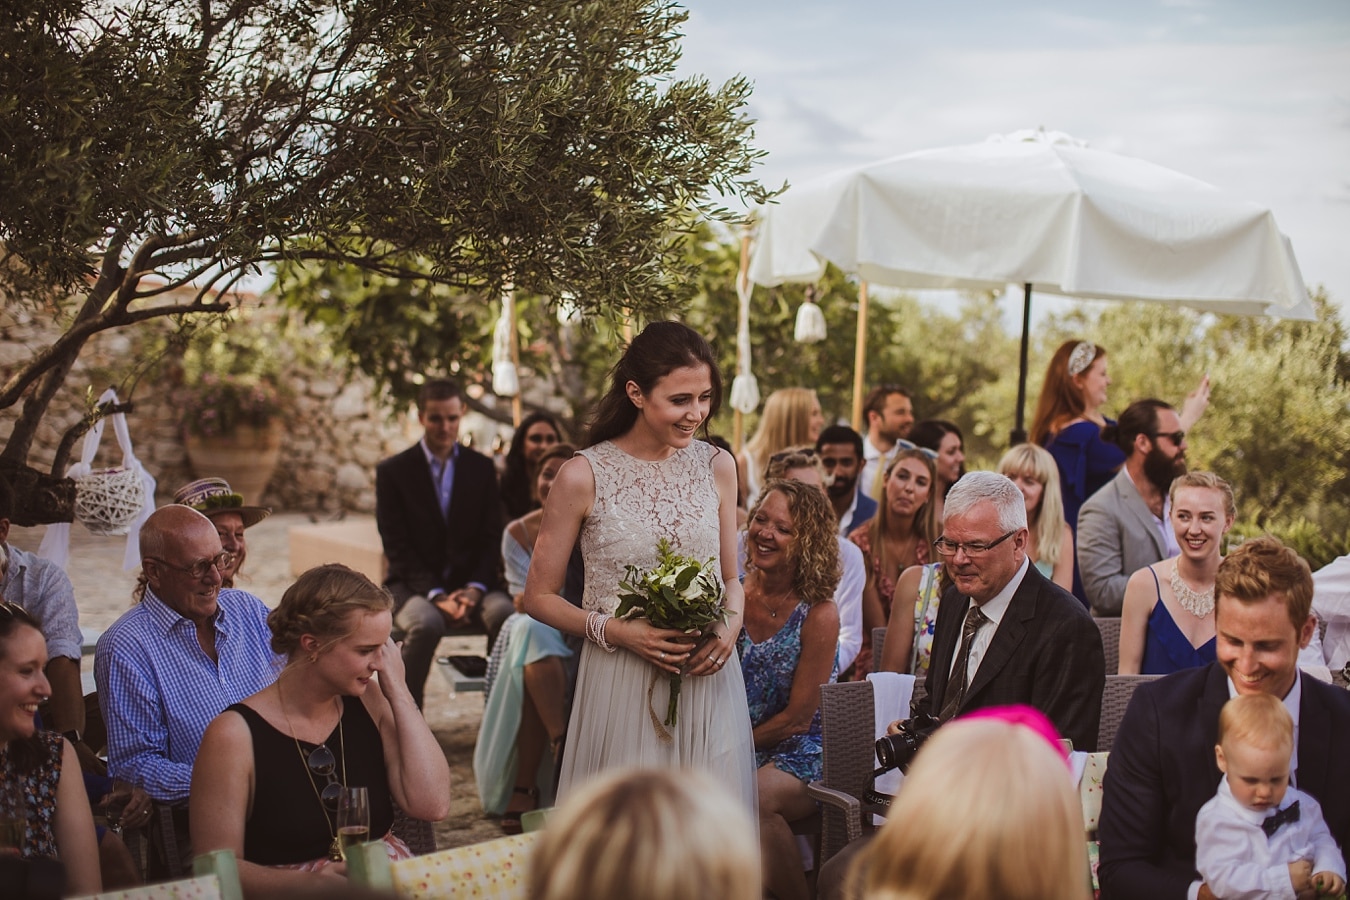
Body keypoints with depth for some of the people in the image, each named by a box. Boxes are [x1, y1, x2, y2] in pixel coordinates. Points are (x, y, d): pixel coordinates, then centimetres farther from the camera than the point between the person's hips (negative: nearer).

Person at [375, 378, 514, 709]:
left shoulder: (481, 468, 10)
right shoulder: (393, 471, 2)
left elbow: (491, 538, 6)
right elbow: (397, 547, -4)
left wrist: (474, 589, -12)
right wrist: (436, 595, -17)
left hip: (470, 582, 2)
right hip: (414, 585, -2)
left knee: (506, 613, -30)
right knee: (426, 624, -36)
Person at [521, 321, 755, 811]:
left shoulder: (717, 466, 5)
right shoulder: (584, 475, -6)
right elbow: (539, 596, 0)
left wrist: (731, 626, -5)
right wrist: (615, 631, -14)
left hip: (708, 683, 3)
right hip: (621, 689, -3)